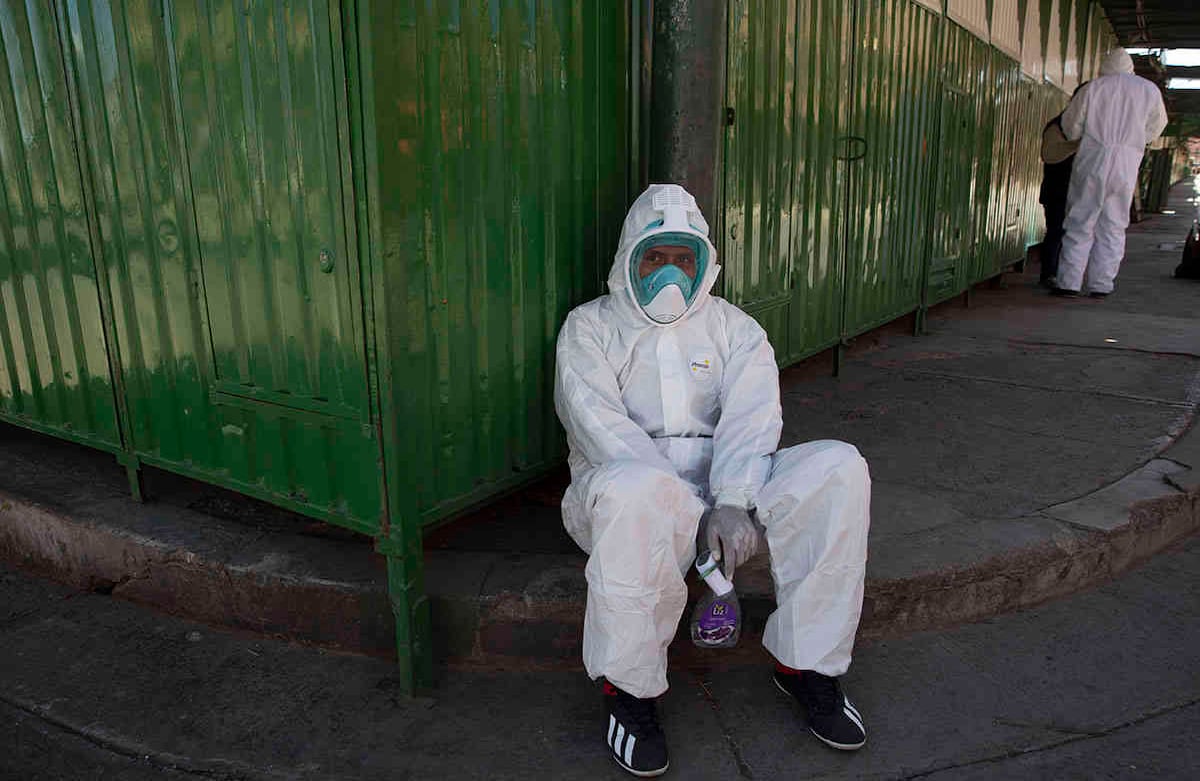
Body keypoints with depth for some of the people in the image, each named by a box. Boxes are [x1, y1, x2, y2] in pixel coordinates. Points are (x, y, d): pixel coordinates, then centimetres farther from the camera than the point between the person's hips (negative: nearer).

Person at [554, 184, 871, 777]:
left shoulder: (734, 327, 18)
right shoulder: (589, 326, 10)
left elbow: (751, 415, 0)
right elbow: (598, 424, -7)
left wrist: (732, 502, -20)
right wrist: (685, 505, -20)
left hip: (727, 487, 3)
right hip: (631, 480, -3)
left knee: (838, 467, -20)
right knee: (633, 490, -39)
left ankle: (806, 663, -8)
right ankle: (628, 688, -18)